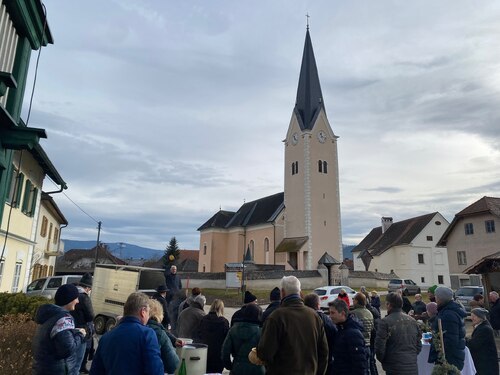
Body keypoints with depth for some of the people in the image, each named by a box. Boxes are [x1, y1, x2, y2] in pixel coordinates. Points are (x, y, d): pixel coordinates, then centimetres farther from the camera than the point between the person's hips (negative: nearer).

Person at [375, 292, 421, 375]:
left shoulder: (385, 322, -13)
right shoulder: (413, 321, 6)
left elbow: (379, 347, -13)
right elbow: (419, 346, 12)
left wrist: (383, 361, 4)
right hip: (413, 368, 6)